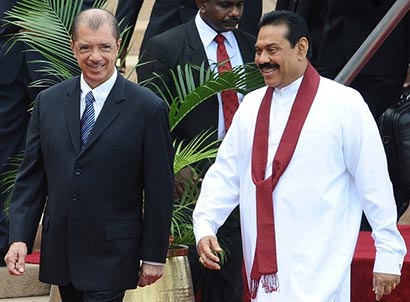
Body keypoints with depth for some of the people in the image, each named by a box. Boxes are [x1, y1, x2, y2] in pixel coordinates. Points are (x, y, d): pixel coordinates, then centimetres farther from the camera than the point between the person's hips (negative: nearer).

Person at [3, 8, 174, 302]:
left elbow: (159, 190, -5)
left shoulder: (148, 108, -7)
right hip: (60, 253, 4)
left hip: (112, 256, -4)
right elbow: (31, 176, 7)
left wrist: (154, 256, -4)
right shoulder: (48, 102, 6)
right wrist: (19, 238, -3)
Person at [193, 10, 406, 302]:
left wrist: (388, 255, -3)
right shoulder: (251, 105, 11)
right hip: (263, 263, 5)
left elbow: (374, 182, -3)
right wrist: (205, 226, -3)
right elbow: (225, 173, 11)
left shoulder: (344, 104, -5)